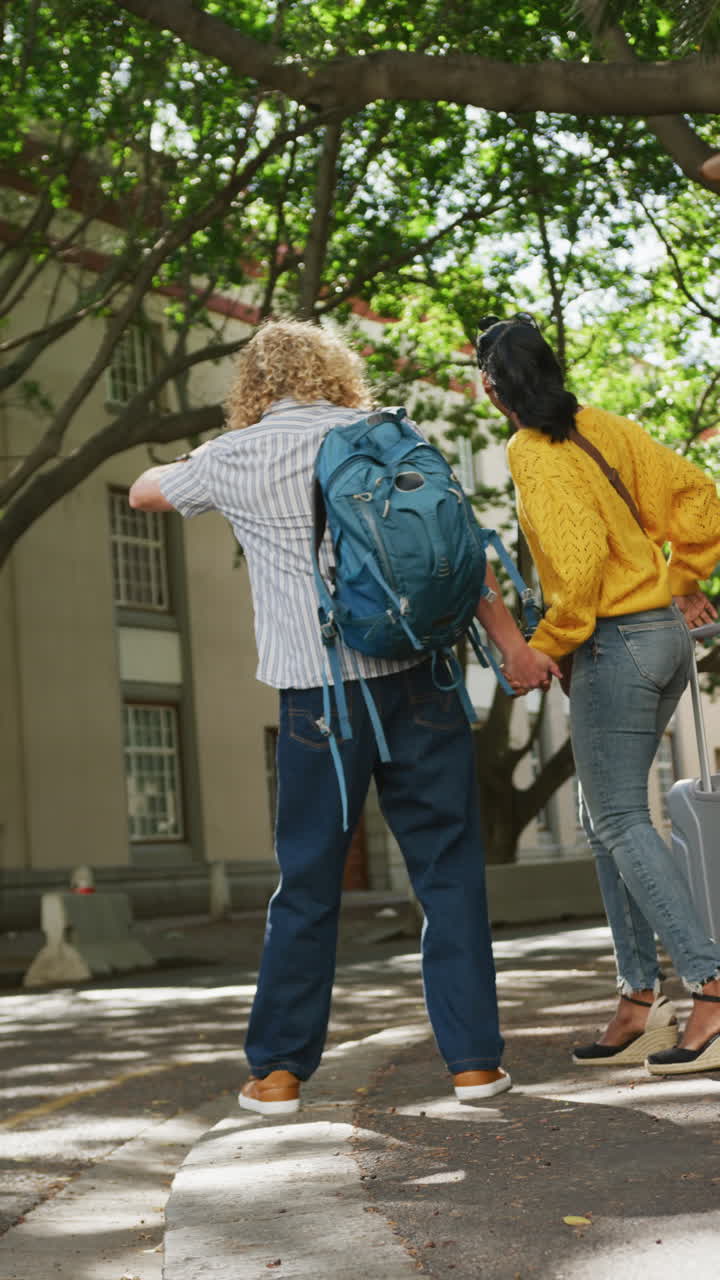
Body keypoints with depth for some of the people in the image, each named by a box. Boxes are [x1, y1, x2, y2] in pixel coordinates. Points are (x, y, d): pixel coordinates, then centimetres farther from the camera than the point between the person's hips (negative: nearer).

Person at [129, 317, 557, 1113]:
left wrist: (189, 463, 45)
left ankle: (280, 1069, 17)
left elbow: (144, 491, 25)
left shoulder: (235, 458, 6)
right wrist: (511, 643, -1)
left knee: (307, 883, 9)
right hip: (418, 672, 1)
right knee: (450, 872, 7)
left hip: (320, 690, -1)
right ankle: (474, 1059, 9)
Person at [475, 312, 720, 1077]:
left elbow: (579, 556, -22)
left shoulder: (535, 454, -12)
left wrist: (545, 647, -11)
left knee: (621, 821, -7)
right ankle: (639, 1002, 14)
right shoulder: (604, 428, 11)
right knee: (607, 819, 13)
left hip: (615, 642, -9)